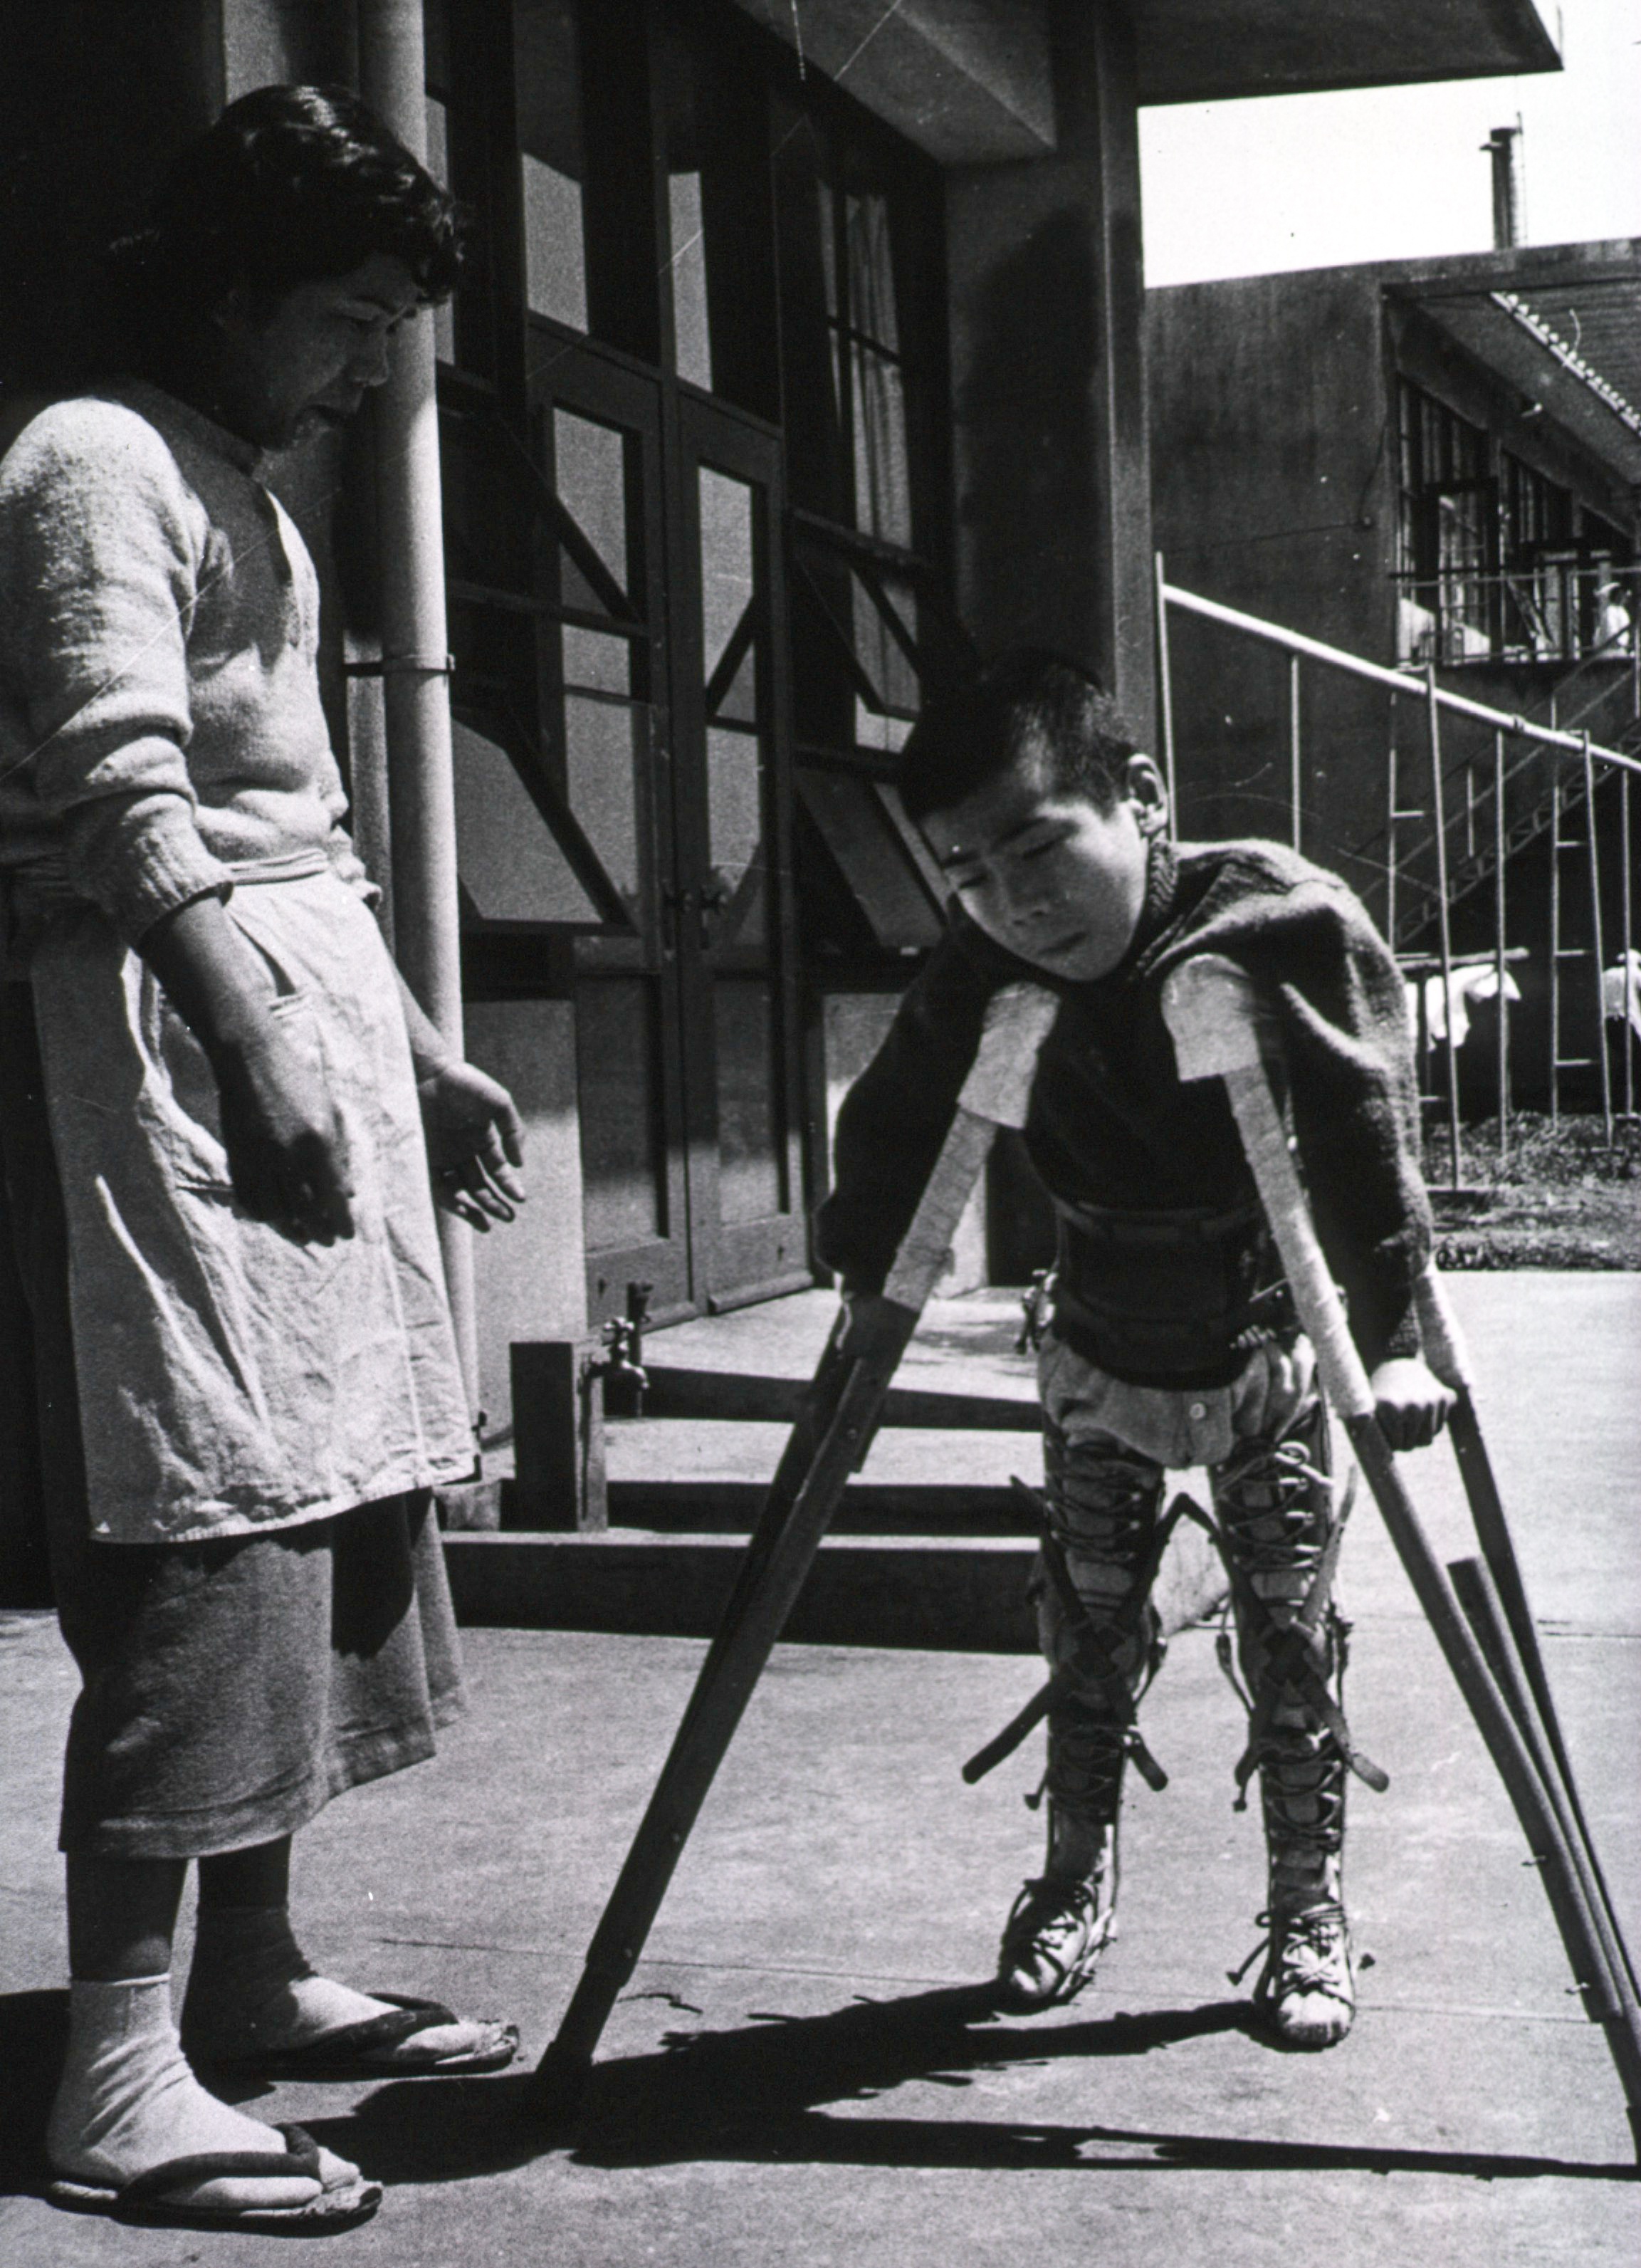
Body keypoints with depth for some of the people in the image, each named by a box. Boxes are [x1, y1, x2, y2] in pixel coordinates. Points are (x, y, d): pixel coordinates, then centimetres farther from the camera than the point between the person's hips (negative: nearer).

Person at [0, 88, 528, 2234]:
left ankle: (252, 1972, 17)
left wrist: (414, 1048, 22)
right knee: (212, 1513, -14)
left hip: (312, 1004, 10)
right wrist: (258, 1047, -27)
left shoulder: (246, 491, 23)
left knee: (334, 1486, 8)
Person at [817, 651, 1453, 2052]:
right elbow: (894, 1125, -7)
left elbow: (1367, 1133, -28)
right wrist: (864, 1282, -9)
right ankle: (1075, 1887, 28)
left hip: (1273, 1349, -2)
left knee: (1293, 1640, 2)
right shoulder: (980, 978, -19)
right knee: (1087, 1633, 10)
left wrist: (1394, 1338, -31)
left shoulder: (1285, 922, -27)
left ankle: (1309, 1919, 17)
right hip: (1101, 1356, 3)